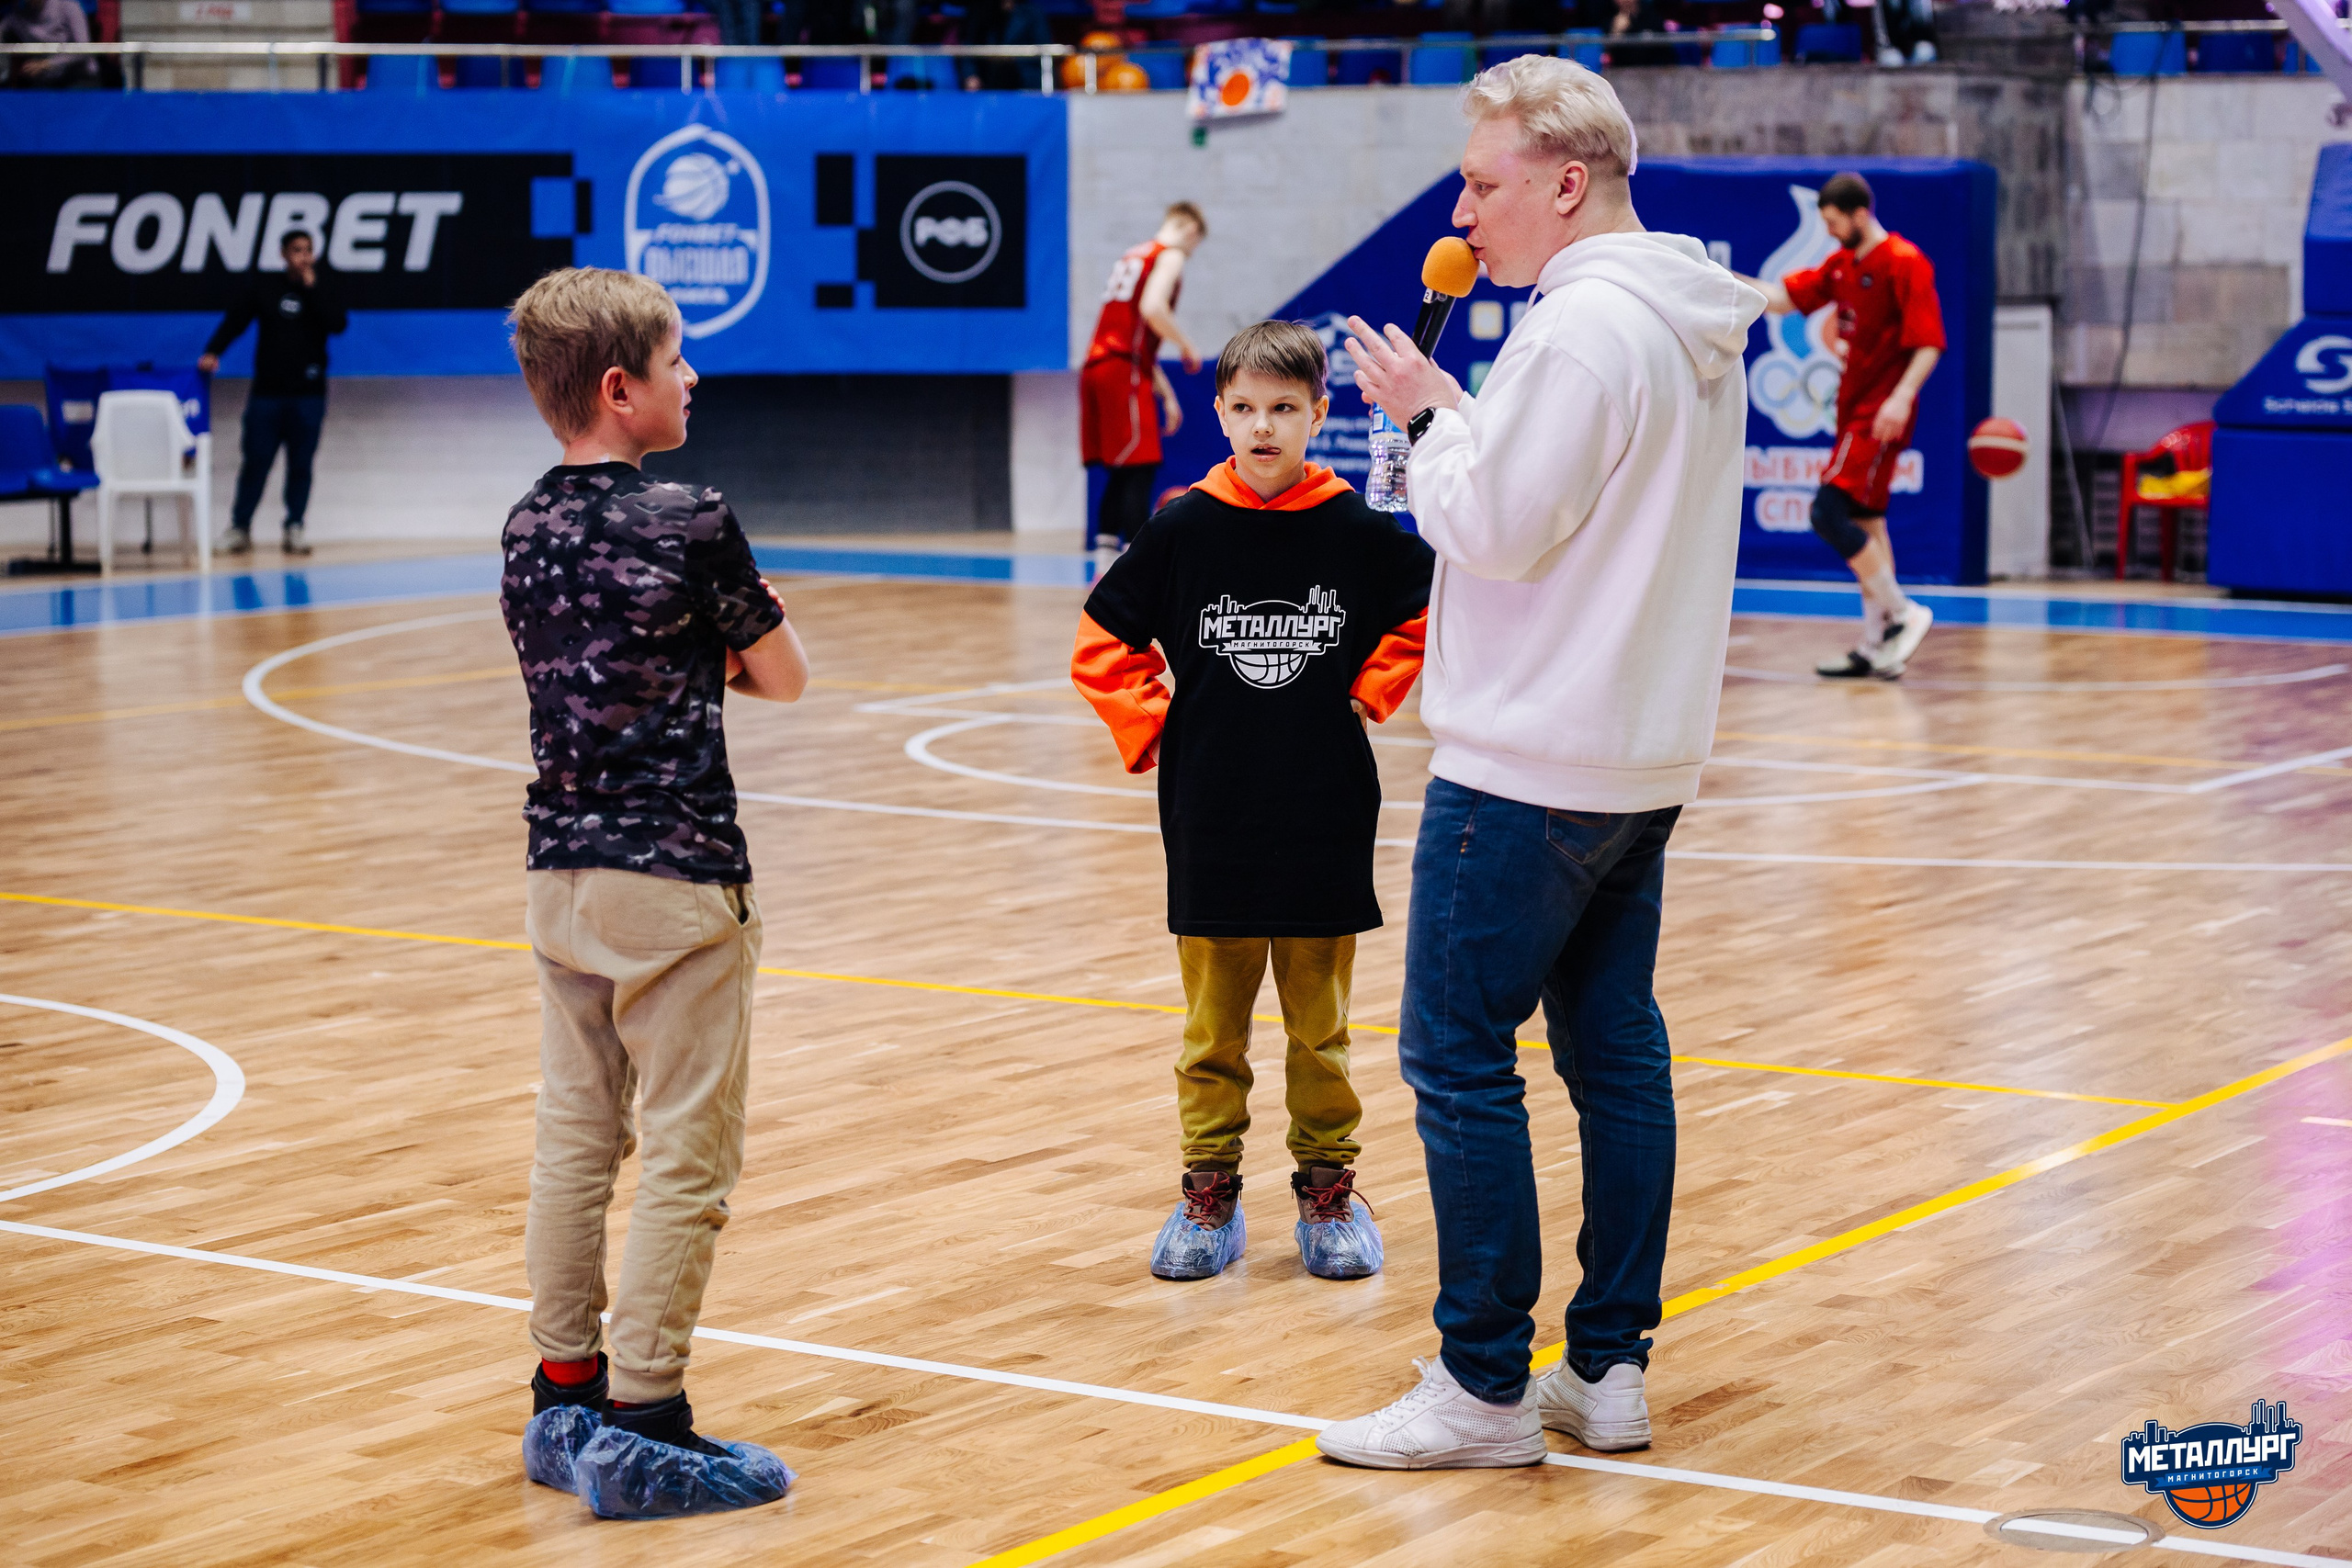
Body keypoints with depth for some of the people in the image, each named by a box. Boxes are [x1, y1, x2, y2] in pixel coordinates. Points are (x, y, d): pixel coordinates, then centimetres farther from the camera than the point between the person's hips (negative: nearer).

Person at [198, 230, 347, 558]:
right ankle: (240, 526, 9)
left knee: (300, 465, 1)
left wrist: (311, 288, -11)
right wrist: (213, 351, -11)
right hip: (266, 392, 0)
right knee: (255, 460, -1)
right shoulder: (266, 287, 7)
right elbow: (236, 320, 3)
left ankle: (294, 529, 8)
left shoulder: (322, 293, 6)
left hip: (308, 394, 0)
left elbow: (338, 323, -11)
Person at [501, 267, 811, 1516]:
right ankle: (639, 1422, -1)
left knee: (577, 1139, 13)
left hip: (559, 871, 7)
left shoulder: (528, 526, 7)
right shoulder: (691, 524, -13)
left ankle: (565, 1393, 20)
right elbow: (782, 678, -2)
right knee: (688, 1156, -1)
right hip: (673, 874, -7)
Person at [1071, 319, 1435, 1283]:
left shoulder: (1358, 533, -4)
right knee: (1213, 1026, 9)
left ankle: (1328, 1185, 21)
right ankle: (1209, 1191, 19)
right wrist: (1152, 731, 0)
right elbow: (1102, 648, 7)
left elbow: (1430, 615, 13)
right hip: (1212, 825, 0)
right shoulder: (1183, 531, -3)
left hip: (1324, 824, 0)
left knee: (1320, 1024, 9)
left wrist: (1369, 696, 5)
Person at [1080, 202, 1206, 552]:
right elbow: (1152, 308, -21)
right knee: (1140, 469, -8)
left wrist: (1166, 393, 29)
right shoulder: (1171, 256, -2)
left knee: (1121, 472, 12)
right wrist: (1187, 347, -6)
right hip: (1124, 370, -9)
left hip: (1096, 366, 9)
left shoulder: (1135, 256, 27)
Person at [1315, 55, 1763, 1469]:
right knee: (1617, 1055, 11)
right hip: (1645, 762, 10)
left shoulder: (1580, 328, -17)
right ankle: (1611, 1369, 16)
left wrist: (1431, 413, -4)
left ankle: (1487, 1387, 1)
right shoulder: (1702, 329, 13)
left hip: (1529, 769, -10)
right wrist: (1456, 421, 9)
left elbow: (1496, 527, -18)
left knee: (1461, 1058, -3)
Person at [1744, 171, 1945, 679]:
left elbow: (1929, 343, -18)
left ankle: (1903, 613, -8)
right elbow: (1786, 297, 14)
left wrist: (1902, 396, -29)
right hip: (1854, 408, 9)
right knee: (1864, 523, 10)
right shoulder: (1842, 263, 13)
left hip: (1881, 414, -9)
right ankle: (1876, 649, 13)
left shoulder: (1904, 263, -13)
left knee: (1829, 512, -16)